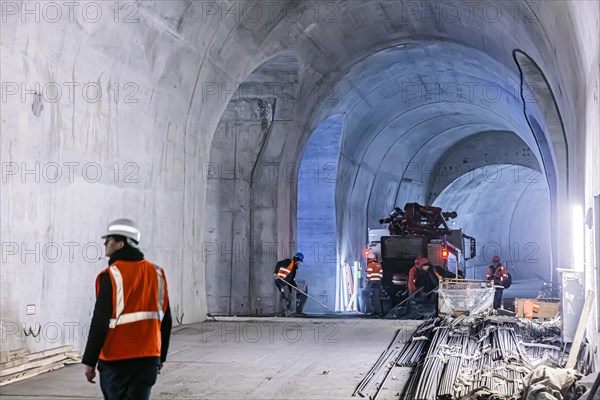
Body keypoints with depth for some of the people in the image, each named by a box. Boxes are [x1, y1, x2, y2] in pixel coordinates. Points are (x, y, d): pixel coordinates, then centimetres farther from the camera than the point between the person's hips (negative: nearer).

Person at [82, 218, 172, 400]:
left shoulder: (111, 276, -11)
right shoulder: (156, 273, 7)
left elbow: (100, 322, -13)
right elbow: (166, 320, 11)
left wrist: (89, 361, -7)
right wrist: (161, 356, 20)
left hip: (116, 359, -4)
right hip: (148, 359, 4)